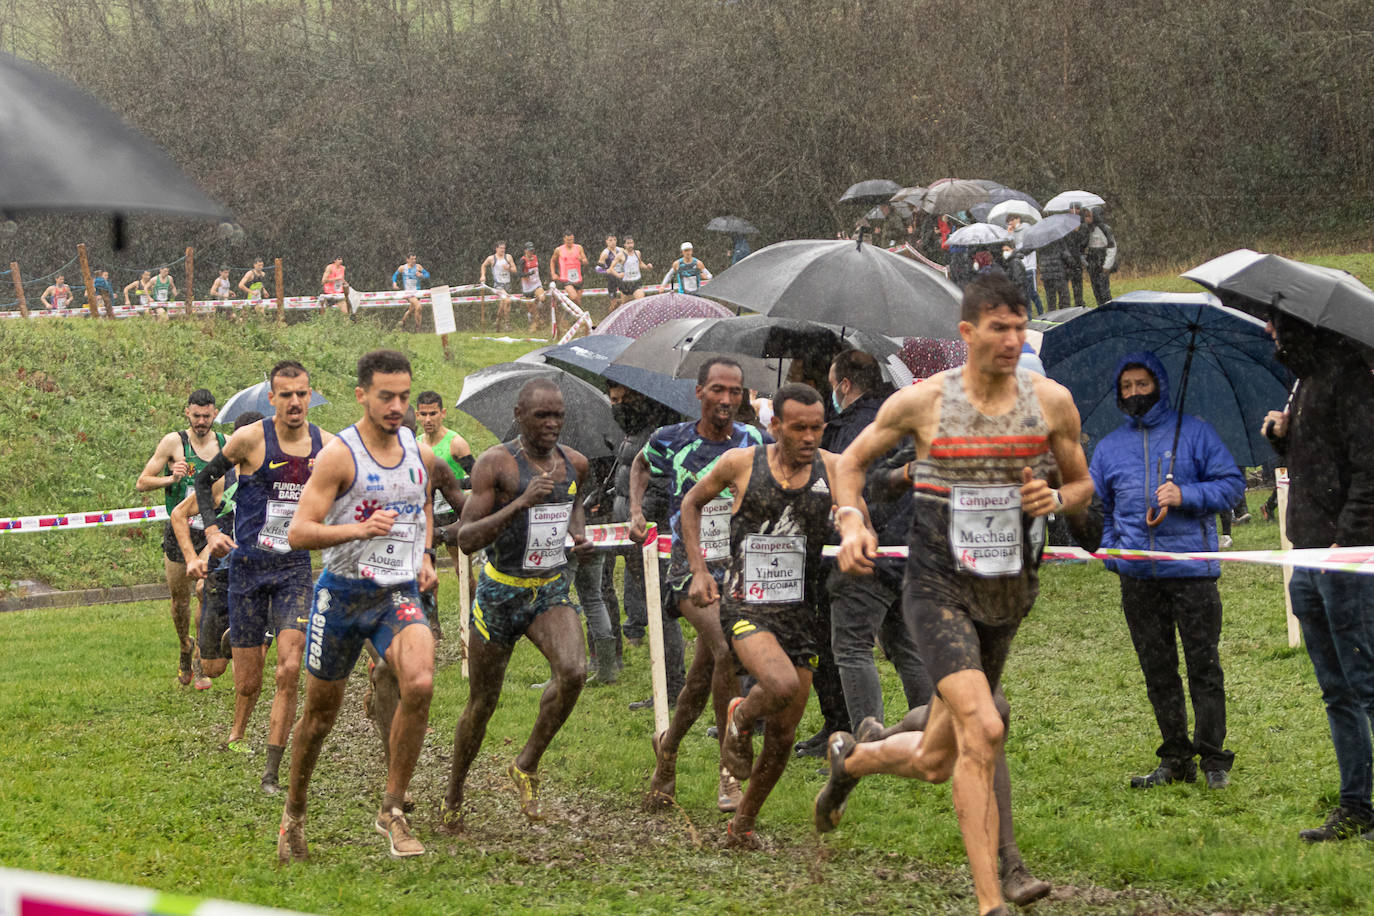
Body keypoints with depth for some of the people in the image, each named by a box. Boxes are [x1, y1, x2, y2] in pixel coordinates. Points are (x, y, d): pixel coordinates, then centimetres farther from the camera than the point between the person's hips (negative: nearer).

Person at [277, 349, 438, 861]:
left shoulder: (422, 455, 6)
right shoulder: (339, 455, -10)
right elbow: (298, 534, -15)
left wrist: (425, 556, 9)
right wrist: (361, 530, -28)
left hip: (400, 594, 3)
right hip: (342, 593, -3)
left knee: (419, 684, -24)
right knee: (321, 711, 8)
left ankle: (393, 809, -12)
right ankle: (294, 813, 32)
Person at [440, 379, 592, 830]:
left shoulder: (575, 463, 3)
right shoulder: (496, 463, -14)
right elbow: (467, 539, -20)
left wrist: (580, 534, 4)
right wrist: (521, 503, -30)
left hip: (551, 590, 4)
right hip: (501, 593, -4)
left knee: (573, 671, -24)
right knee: (482, 703, 7)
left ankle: (527, 764, -4)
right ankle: (453, 798, 28)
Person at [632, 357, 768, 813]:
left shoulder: (754, 442, 2)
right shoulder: (671, 441, 0)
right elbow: (640, 465, 23)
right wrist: (636, 511, 10)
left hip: (738, 568, 3)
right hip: (691, 567, -3)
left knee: (704, 674, 8)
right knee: (727, 649, -27)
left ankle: (668, 748, 37)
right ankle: (732, 771, -19)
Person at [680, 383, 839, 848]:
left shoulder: (833, 469, -2)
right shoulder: (741, 463, -5)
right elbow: (692, 502, 12)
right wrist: (699, 570, 5)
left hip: (798, 612, 3)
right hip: (745, 605, -3)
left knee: (783, 734, 7)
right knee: (781, 685, -31)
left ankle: (742, 825, 28)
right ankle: (740, 718, 5)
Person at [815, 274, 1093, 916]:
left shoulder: (1052, 401, -2)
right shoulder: (922, 401, -8)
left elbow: (1083, 487, 11)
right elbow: (851, 463, 6)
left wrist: (1056, 499, -12)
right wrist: (851, 522, -13)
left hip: (1008, 596, 4)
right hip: (938, 589, -4)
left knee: (933, 763, 13)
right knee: (982, 731, -25)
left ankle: (851, 757, 48)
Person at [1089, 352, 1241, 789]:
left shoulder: (1193, 431, 5)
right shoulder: (1109, 446, 15)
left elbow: (1232, 484, 2)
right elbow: (1096, 507, 22)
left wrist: (1185, 495, -13)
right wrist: (1112, 551, 7)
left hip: (1192, 569, -4)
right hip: (1138, 576, 4)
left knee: (1203, 666, -3)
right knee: (1157, 670, 6)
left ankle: (1214, 758, 2)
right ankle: (1175, 759, 13)